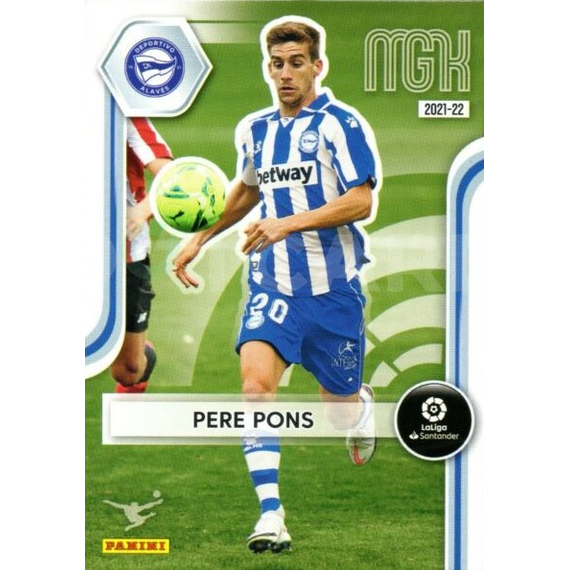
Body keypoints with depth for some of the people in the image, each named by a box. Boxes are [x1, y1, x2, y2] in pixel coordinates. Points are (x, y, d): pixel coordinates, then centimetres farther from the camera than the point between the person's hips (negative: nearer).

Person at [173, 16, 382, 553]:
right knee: (256, 380, -19)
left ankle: (362, 404, 49)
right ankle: (270, 515, -20)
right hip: (272, 283, 3)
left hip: (332, 286, -3)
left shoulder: (340, 123, -10)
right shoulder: (253, 130, 9)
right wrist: (200, 238, 23)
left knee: (338, 401, 8)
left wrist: (288, 224, -26)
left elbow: (361, 201, -18)